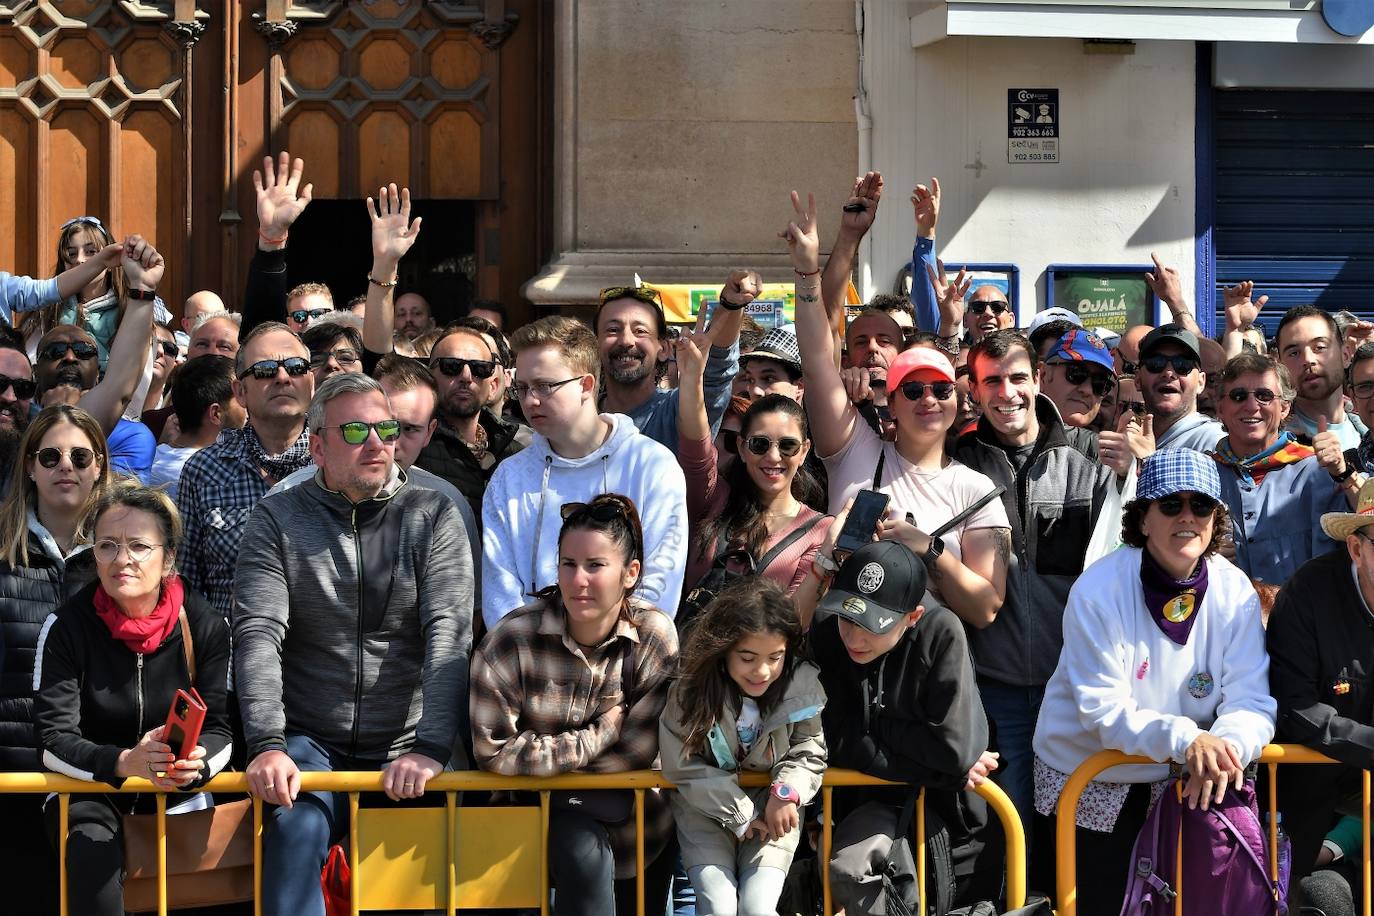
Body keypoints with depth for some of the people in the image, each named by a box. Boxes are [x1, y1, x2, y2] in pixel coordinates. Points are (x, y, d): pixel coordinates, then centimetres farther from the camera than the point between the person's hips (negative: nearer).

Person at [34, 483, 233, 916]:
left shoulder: (204, 625, -5)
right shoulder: (67, 625, -9)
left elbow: (220, 731, -5)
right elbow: (54, 741, -13)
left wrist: (197, 762, -32)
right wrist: (125, 762, -34)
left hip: (177, 789, 2)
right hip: (88, 786, -2)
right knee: (93, 847, -33)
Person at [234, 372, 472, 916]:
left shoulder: (433, 518, 4)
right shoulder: (277, 520, 4)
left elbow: (450, 635, -7)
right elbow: (258, 635, -6)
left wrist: (431, 747, -22)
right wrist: (267, 745, -22)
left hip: (405, 745, 1)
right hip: (312, 743, -1)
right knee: (294, 831, -31)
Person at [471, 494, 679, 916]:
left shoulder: (656, 636, -11)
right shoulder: (514, 638, -16)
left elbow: (636, 755, -11)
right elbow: (493, 750, -18)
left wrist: (547, 763, -12)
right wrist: (599, 736, -15)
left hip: (633, 821, 3)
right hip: (542, 808, -3)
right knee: (586, 850, -30)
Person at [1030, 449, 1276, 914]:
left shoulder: (1234, 592, -9)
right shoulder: (1099, 590, -20)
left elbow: (1251, 702, -12)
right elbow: (1102, 710, -24)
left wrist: (1227, 746, -35)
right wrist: (1185, 739, -39)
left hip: (1181, 788, 3)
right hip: (1086, 787, -3)